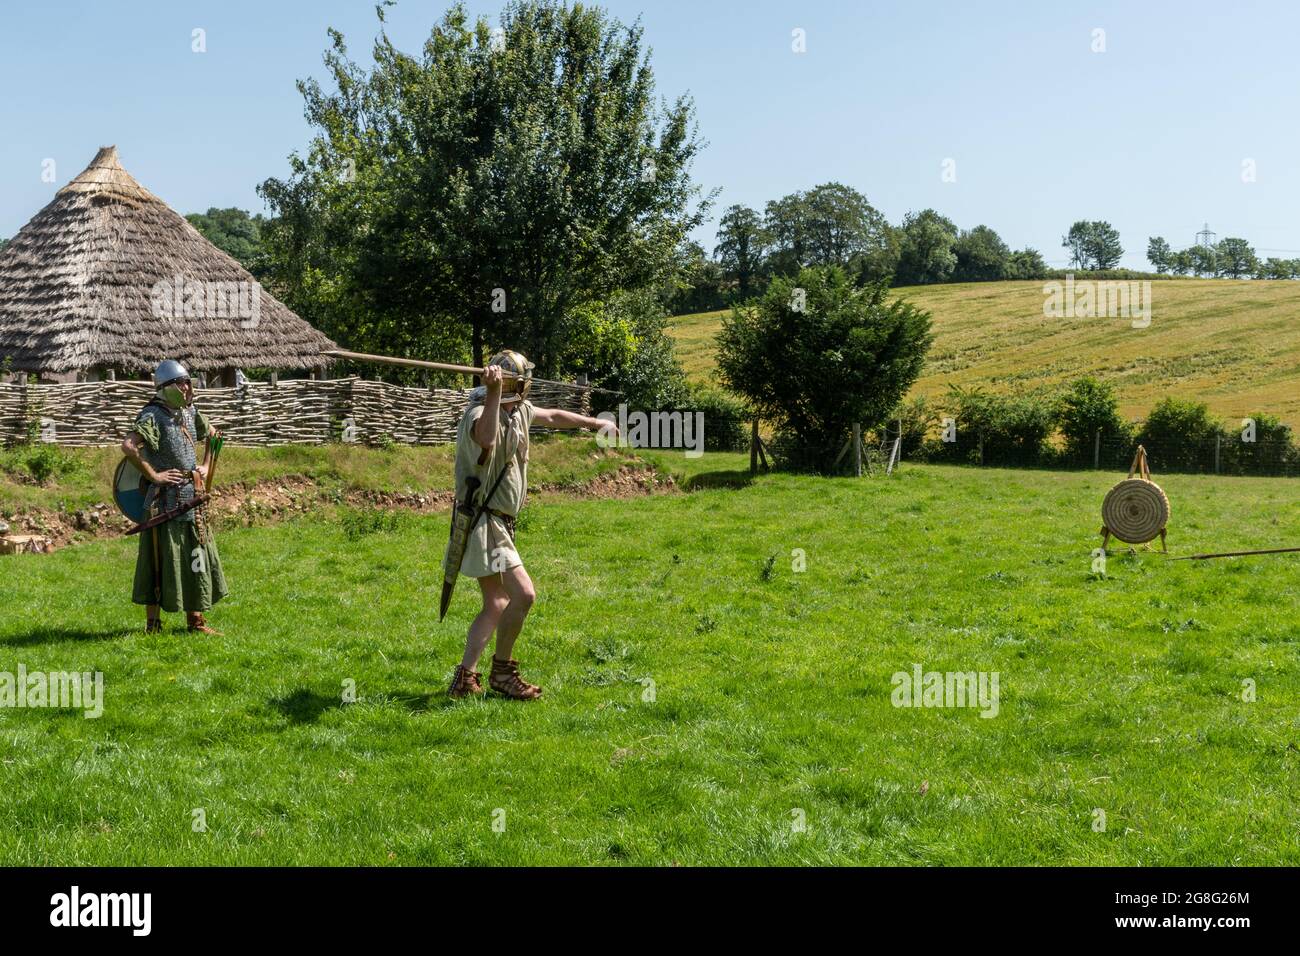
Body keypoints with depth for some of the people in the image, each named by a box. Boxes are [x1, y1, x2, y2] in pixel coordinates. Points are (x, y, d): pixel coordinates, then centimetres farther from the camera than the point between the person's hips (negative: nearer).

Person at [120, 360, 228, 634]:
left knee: (196, 558, 11)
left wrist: (206, 467, 16)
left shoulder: (190, 412, 9)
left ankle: (195, 619, 21)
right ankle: (153, 622, 6)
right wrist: (153, 475, -23)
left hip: (192, 497, 8)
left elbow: (213, 435, 28)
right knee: (160, 559, -2)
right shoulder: (153, 416, -14)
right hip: (165, 499, -8)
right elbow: (128, 446, -29)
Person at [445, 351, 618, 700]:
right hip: (484, 522, -10)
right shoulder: (479, 413, -19)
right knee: (523, 594, -16)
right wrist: (494, 392, -50)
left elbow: (552, 417, 28)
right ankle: (502, 671, -1)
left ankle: (465, 678, 13)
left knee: (496, 605, 11)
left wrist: (596, 422, 38)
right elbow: (486, 438, -44)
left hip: (497, 523, 10)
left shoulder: (519, 409, 8)